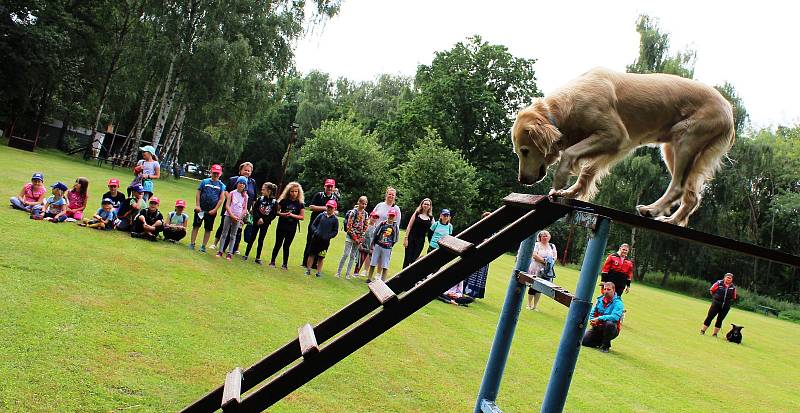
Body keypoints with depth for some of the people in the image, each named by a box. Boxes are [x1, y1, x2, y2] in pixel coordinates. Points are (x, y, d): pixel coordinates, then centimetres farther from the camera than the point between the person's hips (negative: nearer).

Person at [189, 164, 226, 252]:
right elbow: (198, 194, 3)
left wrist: (215, 210, -9)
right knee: (196, 225, 2)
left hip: (212, 211, 0)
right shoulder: (204, 182, 3)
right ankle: (192, 244, 8)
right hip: (201, 209, 0)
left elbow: (221, 199, -2)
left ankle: (203, 246, 13)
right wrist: (197, 205, -7)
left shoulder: (221, 185, 2)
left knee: (208, 229, 5)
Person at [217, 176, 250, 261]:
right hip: (229, 215, -1)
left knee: (233, 236, 5)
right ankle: (220, 251, 6)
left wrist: (240, 217, -9)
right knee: (224, 233, 1)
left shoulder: (245, 196, 5)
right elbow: (227, 205, -5)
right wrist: (232, 215, -14)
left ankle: (230, 253, 5)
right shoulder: (232, 193, -1)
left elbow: (245, 209, 5)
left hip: (238, 218, 1)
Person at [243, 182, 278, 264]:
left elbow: (274, 215, -8)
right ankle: (246, 254, 16)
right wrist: (258, 218, -16)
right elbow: (254, 209, -4)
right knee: (252, 238, 5)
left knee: (261, 240, 6)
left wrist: (264, 220, -14)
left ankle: (258, 258, 14)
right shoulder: (260, 199, -4)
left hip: (265, 223, -1)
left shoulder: (274, 202, -9)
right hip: (256, 221, 1)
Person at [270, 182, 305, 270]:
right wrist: (282, 214, -16)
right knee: (278, 244, 5)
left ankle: (285, 264, 13)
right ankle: (272, 261, 15)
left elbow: (302, 216, -2)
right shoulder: (284, 201, -1)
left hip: (292, 228, 0)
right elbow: (276, 211, 3)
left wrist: (292, 215, -16)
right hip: (281, 226, 0)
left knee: (286, 246, 5)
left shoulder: (300, 204, -1)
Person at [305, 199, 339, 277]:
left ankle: (318, 272, 15)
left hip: (325, 241, -2)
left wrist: (329, 236, -13)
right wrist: (315, 231, -9)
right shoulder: (321, 215, 4)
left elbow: (335, 231, 1)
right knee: (311, 254, 6)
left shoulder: (335, 219, -1)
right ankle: (308, 270, 17)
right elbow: (313, 224, 9)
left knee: (321, 257, 6)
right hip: (316, 238, 2)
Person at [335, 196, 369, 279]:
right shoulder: (354, 212, -9)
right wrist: (354, 236, -11)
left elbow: (365, 226, 10)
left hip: (359, 237, 5)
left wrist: (361, 237, 0)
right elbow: (349, 225, -11)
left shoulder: (365, 214, 6)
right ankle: (338, 272, 0)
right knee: (346, 254, -8)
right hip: (350, 236, -5)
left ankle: (347, 274, 13)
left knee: (353, 256, 7)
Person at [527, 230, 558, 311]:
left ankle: (535, 306, 14)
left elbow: (555, 257, 9)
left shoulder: (552, 246, 13)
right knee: (533, 287, 0)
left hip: (546, 271, 3)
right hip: (535, 270, -3)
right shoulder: (537, 245, -1)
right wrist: (544, 261, -17)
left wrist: (550, 261, -11)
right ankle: (529, 305, 11)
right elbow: (534, 255, -12)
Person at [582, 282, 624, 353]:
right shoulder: (600, 300, 6)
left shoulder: (618, 303, -12)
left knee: (609, 324, -40)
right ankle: (601, 342, 17)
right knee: (584, 341, -13)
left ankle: (606, 345, -14)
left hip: (611, 330, -4)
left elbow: (614, 317, -27)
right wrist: (591, 320, -10)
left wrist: (599, 318, -29)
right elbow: (592, 312, 13)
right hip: (597, 328, 5)